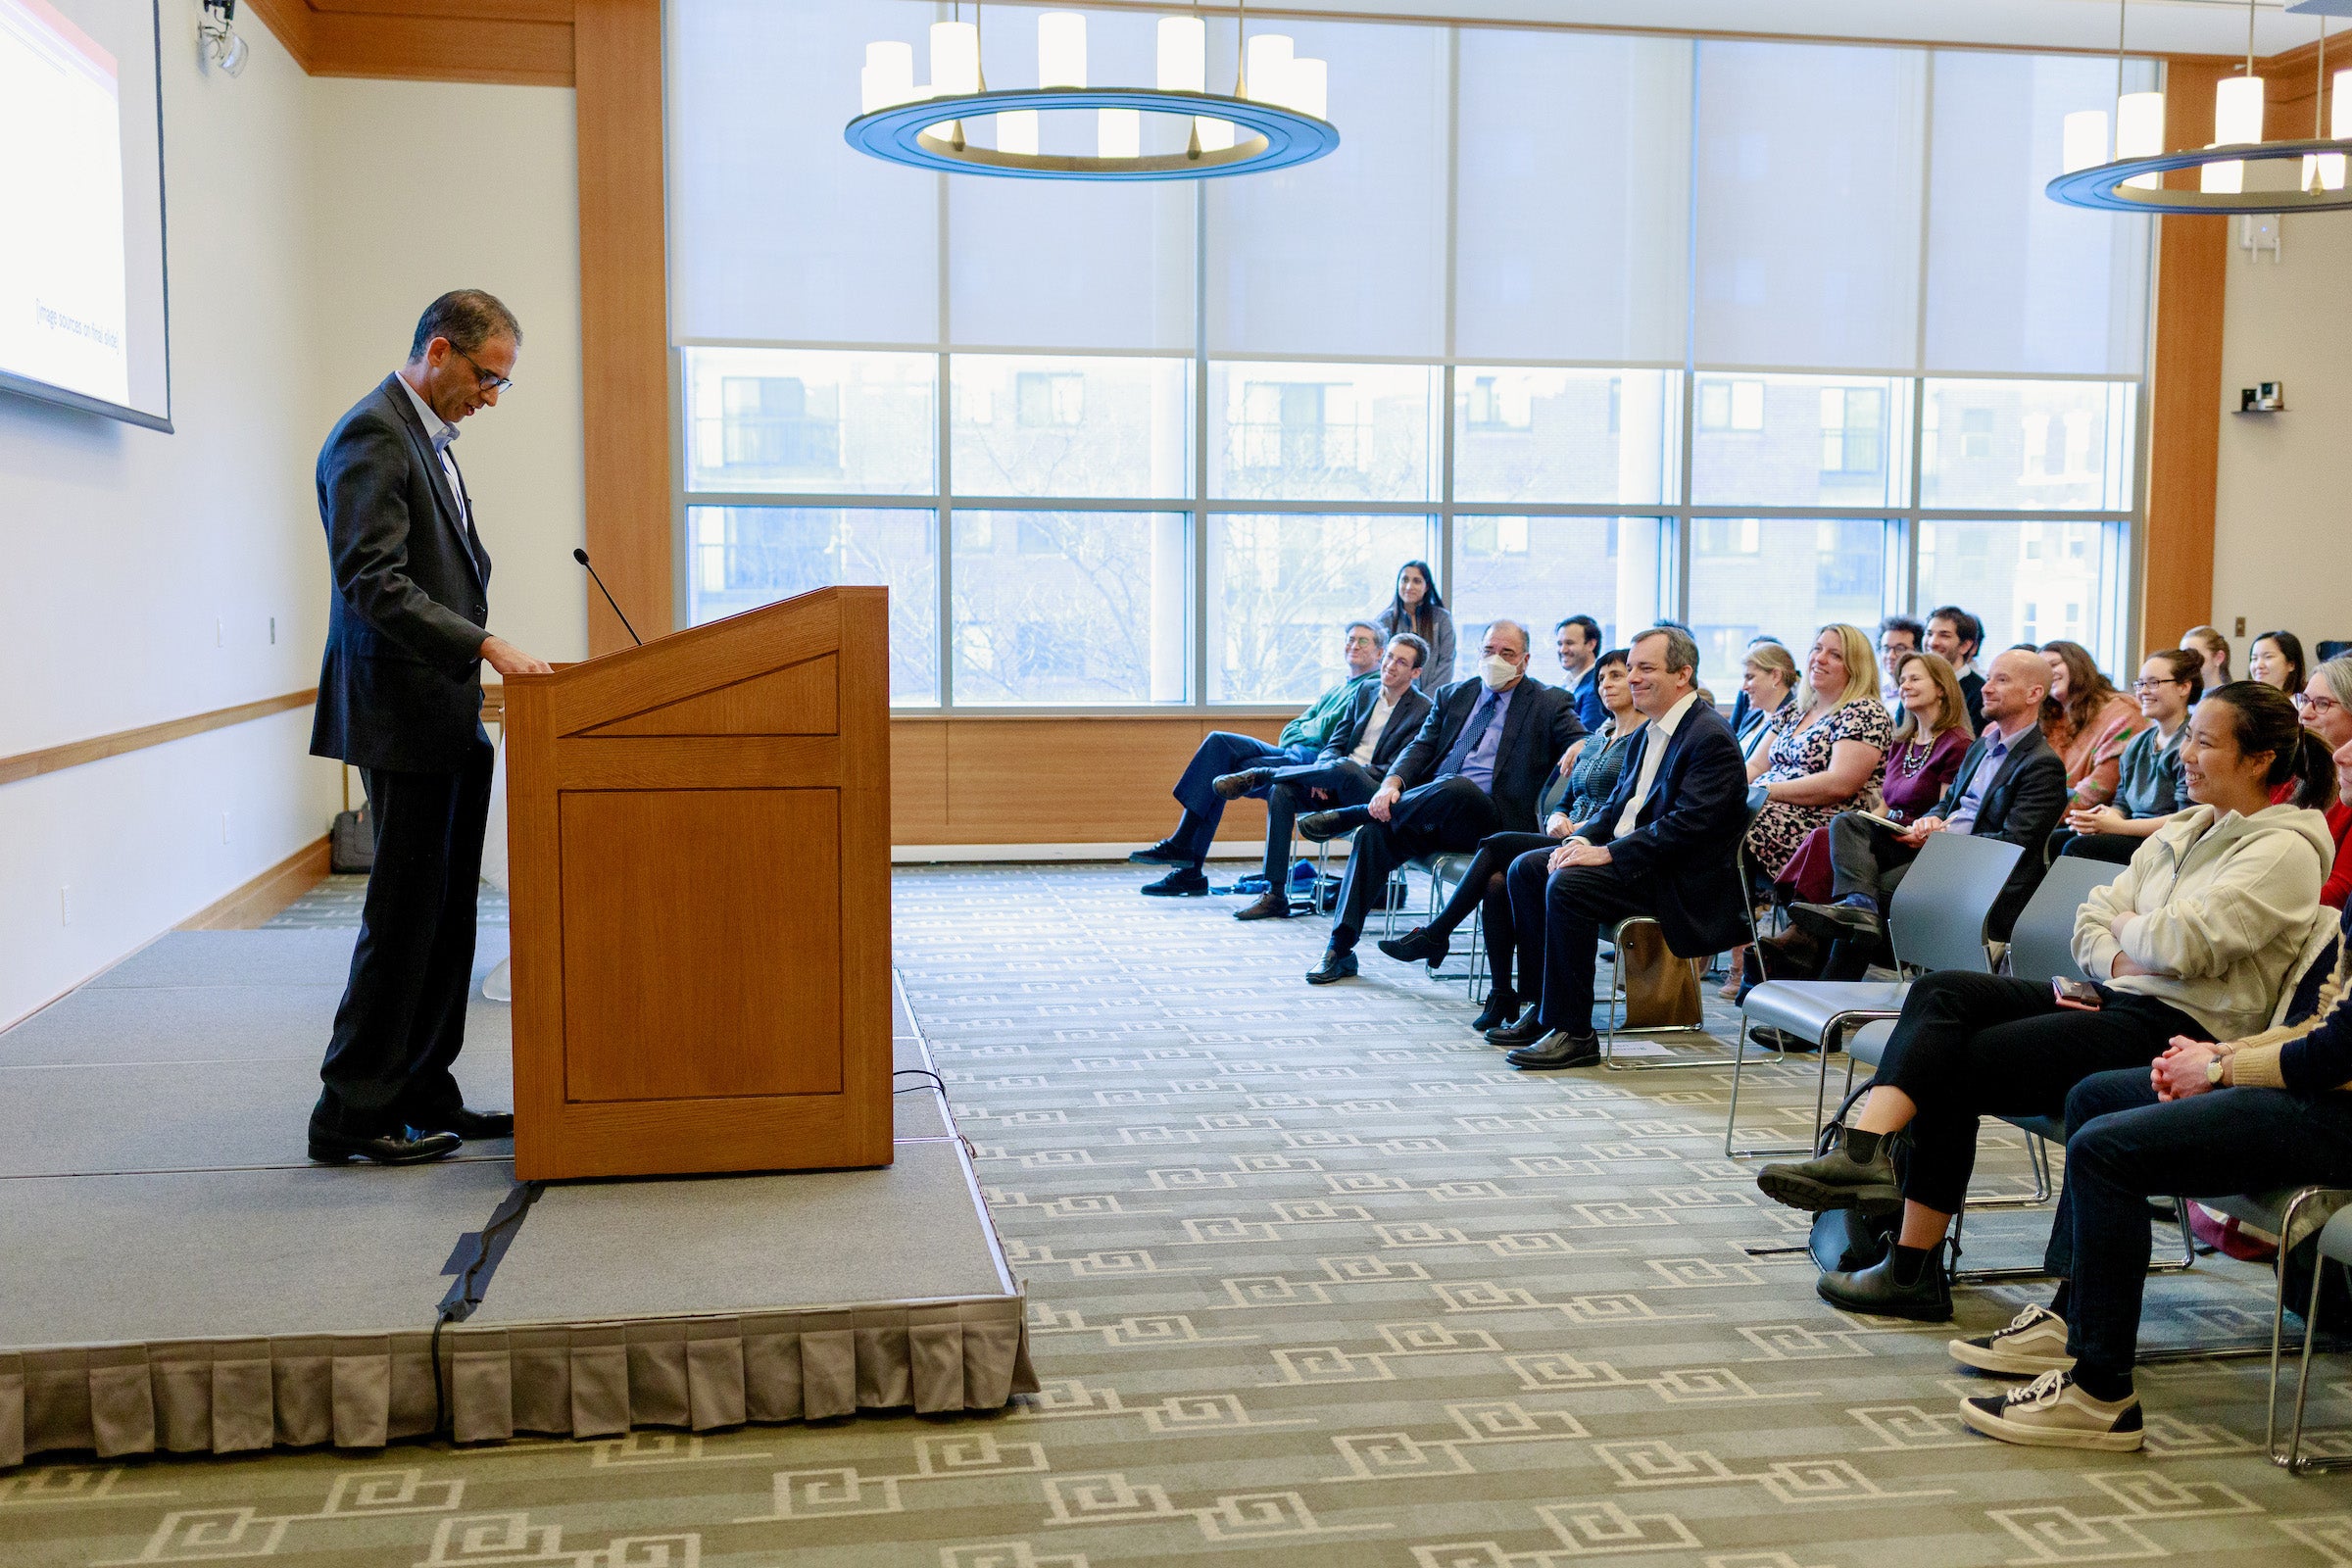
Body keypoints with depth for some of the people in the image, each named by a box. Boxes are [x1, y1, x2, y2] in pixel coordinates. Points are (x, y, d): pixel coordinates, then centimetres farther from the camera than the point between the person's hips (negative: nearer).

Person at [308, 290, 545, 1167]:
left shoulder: (426, 437, 18)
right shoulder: (372, 437, -13)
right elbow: (374, 583, -23)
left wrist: (480, 653, 16)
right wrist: (487, 645, -27)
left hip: (445, 717, 10)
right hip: (402, 718, -10)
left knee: (445, 918, 11)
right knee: (404, 914, -5)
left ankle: (421, 1096, 20)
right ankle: (353, 1114, 5)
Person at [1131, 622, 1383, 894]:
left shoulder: (1373, 687, 3)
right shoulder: (1337, 690, 31)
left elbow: (1330, 730, -10)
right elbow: (1289, 732, 24)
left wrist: (1305, 728, 6)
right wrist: (1312, 723, 3)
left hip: (1314, 760, -8)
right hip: (1293, 753, 8)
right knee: (1218, 741, -11)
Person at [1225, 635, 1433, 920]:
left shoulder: (1424, 711, -4)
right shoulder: (1365, 691, 15)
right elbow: (1336, 743, 13)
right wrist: (1320, 774, -11)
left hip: (1371, 790, -6)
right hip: (1337, 784, 6)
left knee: (1343, 768, -38)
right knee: (1281, 791, -22)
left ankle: (1259, 775, -16)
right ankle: (1275, 895, -22)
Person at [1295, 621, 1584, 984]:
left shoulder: (1549, 704, 8)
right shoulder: (1453, 696, 20)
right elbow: (1421, 748, 11)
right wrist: (1392, 783, -10)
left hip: (1489, 817, -4)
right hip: (1430, 813, 4)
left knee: (1457, 787, -37)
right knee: (1374, 833, -24)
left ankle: (1347, 816, -20)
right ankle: (1340, 950, -20)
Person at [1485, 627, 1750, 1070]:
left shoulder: (1710, 738, -16)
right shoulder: (1650, 731, 16)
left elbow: (1687, 825, -24)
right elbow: (1617, 803, 18)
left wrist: (1607, 852, -24)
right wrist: (1582, 840, -2)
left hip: (1684, 880, -10)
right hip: (1629, 858, 10)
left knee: (1567, 885, -28)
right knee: (1525, 869, 1)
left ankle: (1573, 1033, -21)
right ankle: (1543, 1008, 3)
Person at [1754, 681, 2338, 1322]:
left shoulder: (2285, 851, -7)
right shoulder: (2183, 831, 20)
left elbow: (2183, 943, -20)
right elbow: (2091, 919, 15)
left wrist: (2127, 927, 0)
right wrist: (2116, 958, -6)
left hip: (2178, 1026, -8)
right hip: (2112, 1000, 8)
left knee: (1958, 1063, -18)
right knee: (1940, 993, -16)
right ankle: (1863, 1150, -31)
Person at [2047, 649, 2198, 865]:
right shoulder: (2138, 744, 20)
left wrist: (2120, 826, -17)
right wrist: (2096, 820, -7)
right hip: (2134, 837, 8)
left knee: (2079, 847, -27)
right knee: (2053, 841, -14)